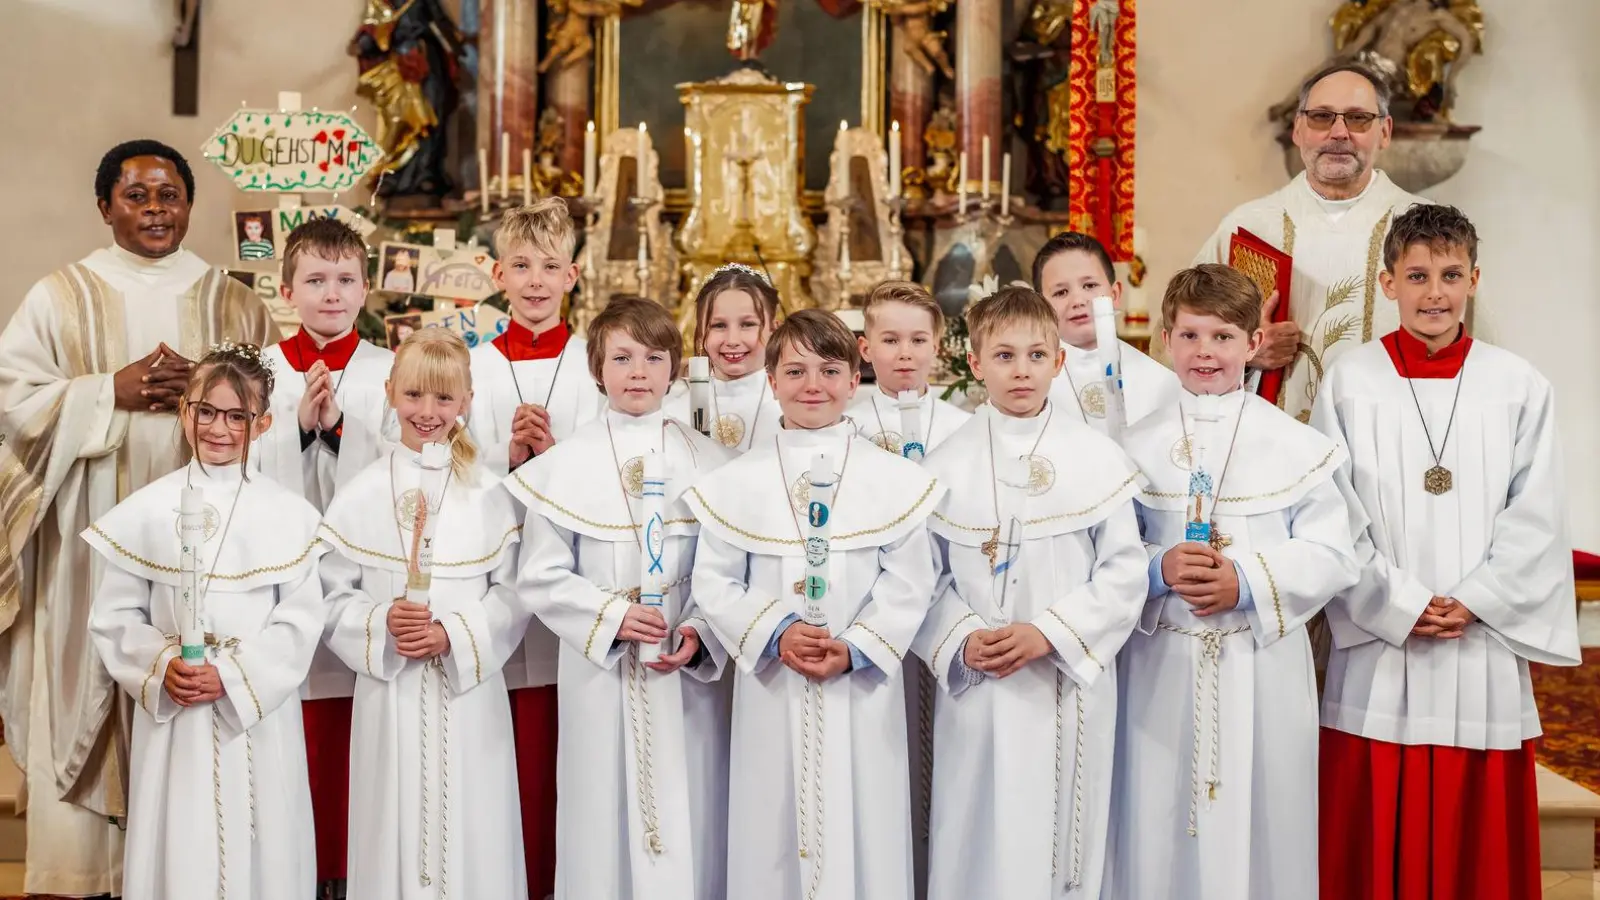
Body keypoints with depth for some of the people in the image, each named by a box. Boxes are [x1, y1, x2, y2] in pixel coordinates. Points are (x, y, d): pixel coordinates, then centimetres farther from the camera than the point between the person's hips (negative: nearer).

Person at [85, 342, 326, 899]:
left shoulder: (288, 514, -1)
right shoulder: (146, 511, 2)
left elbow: (301, 619, -4)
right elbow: (114, 615, 3)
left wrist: (232, 676, -14)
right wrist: (160, 668, -13)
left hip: (259, 718, -1)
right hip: (171, 718, 1)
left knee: (257, 853, 6)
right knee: (178, 851, 7)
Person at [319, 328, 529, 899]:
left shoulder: (490, 496, 0)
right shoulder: (360, 496, 1)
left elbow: (514, 594, -1)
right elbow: (333, 598, 2)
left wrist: (454, 633, -14)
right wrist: (381, 624, -16)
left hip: (469, 695, 0)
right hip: (390, 696, 0)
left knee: (471, 834, 5)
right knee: (395, 830, 7)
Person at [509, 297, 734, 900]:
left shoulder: (707, 461, 4)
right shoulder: (566, 464, 1)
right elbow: (541, 576, -2)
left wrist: (700, 633, -13)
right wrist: (612, 616, -14)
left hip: (687, 677, 1)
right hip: (599, 675, -1)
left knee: (689, 821, 5)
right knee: (605, 817, 5)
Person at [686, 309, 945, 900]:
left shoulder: (896, 480, 1)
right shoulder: (736, 482, 2)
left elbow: (908, 584, -1)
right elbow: (713, 582, 1)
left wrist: (855, 649, -13)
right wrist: (774, 634, -13)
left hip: (862, 689, 0)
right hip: (771, 688, 1)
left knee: (863, 831, 5)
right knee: (772, 831, 6)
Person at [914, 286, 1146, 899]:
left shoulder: (1097, 459, -2)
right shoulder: (947, 465, 2)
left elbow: (1124, 572, -4)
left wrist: (1049, 633, -14)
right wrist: (962, 640, -13)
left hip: (1072, 686, 0)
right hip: (976, 688, 1)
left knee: (1063, 842, 8)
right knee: (977, 844, 6)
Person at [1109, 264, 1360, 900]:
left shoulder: (1296, 446, 1)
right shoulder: (1137, 446, 5)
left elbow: (1331, 555, -3)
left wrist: (1248, 581, -17)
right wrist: (1159, 568, -15)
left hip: (1263, 666, -1)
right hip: (1162, 666, 1)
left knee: (1259, 824, 5)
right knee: (1161, 828, 6)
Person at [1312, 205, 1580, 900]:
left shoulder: (1519, 386, 4)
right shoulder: (1350, 382, 0)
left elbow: (1536, 518, 1)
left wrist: (1471, 603, -9)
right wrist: (1402, 607, -9)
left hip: (1485, 648, 1)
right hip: (1377, 649, -1)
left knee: (1478, 842, 8)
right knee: (1375, 838, 4)